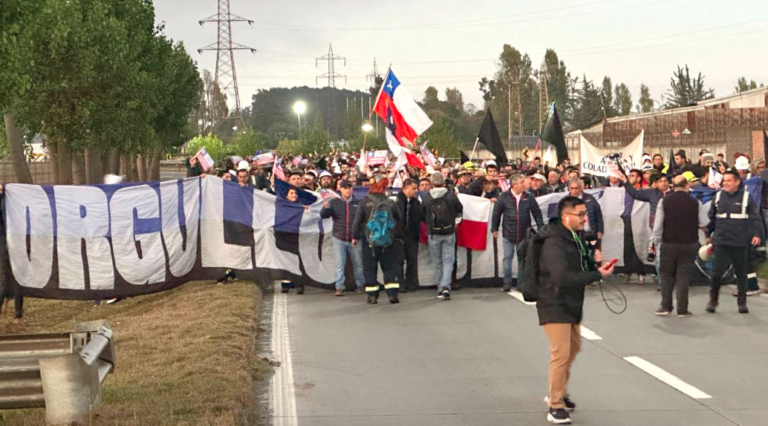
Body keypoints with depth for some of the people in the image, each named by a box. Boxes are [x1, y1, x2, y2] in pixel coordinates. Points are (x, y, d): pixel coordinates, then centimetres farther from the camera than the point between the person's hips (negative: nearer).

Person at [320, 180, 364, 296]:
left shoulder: (358, 203, 1)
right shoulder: (334, 202, 1)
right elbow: (323, 215, -7)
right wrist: (325, 207, -27)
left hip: (355, 239, 1)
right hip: (339, 239, 0)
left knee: (358, 264, 11)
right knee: (340, 264, -1)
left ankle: (361, 285, 26)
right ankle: (339, 287, 2)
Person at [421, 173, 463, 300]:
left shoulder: (426, 198, -8)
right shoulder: (451, 195, -8)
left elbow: (423, 215, 4)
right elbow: (460, 211, 5)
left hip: (433, 234, 0)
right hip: (449, 233, 0)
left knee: (437, 262, 11)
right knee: (448, 260, 4)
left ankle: (440, 289, 16)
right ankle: (446, 286, -13)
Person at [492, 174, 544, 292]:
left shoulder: (529, 197, -2)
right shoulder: (504, 197, -5)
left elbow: (537, 213, 3)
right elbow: (496, 213, 1)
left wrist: (541, 228, 0)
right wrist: (494, 229, 3)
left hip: (524, 234, 1)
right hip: (508, 234, -1)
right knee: (507, 258, 2)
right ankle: (507, 283, 10)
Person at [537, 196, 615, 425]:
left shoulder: (575, 237, 7)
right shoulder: (554, 243, -24)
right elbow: (563, 277, -33)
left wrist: (595, 264, -4)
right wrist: (597, 275, -28)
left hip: (572, 305, 10)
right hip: (555, 306, -10)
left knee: (573, 348, 21)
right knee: (561, 354, -11)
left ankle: (557, 393, 39)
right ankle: (556, 407, 0)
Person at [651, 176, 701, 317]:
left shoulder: (665, 201, -4)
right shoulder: (694, 203, -5)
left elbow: (658, 224, -5)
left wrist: (656, 242, 3)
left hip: (669, 243, 1)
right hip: (689, 244, -1)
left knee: (667, 275, 13)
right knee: (684, 276, 2)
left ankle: (666, 306, 10)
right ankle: (682, 309, 2)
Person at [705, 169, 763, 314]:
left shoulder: (746, 197, -2)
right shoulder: (718, 196, 6)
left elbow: (755, 217, -5)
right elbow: (712, 217, 13)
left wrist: (757, 234, -16)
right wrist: (708, 234, 16)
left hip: (740, 242, -1)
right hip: (721, 241, 1)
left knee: (741, 273, 8)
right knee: (717, 271, -2)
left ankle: (742, 302, 19)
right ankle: (713, 299, 14)